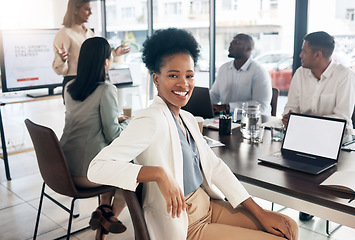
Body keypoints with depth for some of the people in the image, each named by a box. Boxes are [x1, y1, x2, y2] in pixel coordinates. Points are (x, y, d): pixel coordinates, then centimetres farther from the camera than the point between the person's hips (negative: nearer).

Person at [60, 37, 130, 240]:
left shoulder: (70, 88, 6)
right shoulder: (106, 90, -16)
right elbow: (113, 135, -14)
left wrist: (116, 119, 18)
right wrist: (129, 122, 5)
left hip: (64, 168, 7)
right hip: (86, 173, -7)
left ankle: (104, 209, 20)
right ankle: (109, 216, 18)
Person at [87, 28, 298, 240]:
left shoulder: (187, 119, 6)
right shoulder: (151, 120, -20)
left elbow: (215, 167, 7)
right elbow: (97, 167, -27)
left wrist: (260, 213, 4)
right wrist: (158, 173, -37)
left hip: (208, 206, 8)